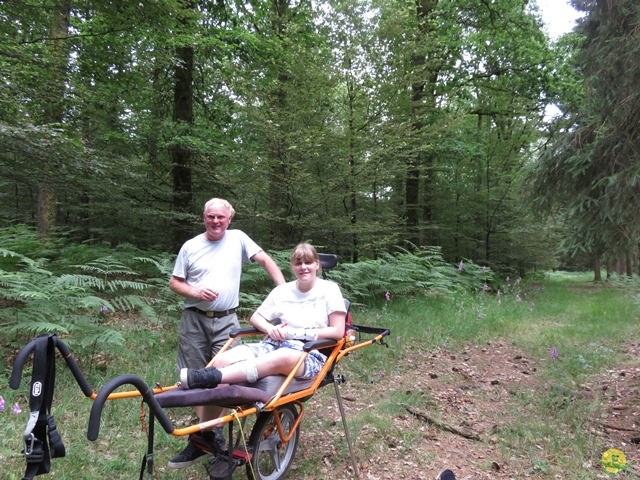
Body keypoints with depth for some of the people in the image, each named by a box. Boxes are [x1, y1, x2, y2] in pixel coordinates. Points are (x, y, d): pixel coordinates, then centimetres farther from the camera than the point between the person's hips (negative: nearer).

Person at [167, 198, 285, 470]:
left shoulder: (238, 238, 1)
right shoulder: (190, 246, 2)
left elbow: (266, 260, 5)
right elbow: (174, 282, 6)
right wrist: (196, 292, -13)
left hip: (225, 320, -1)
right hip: (194, 319, 1)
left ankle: (207, 435, 8)